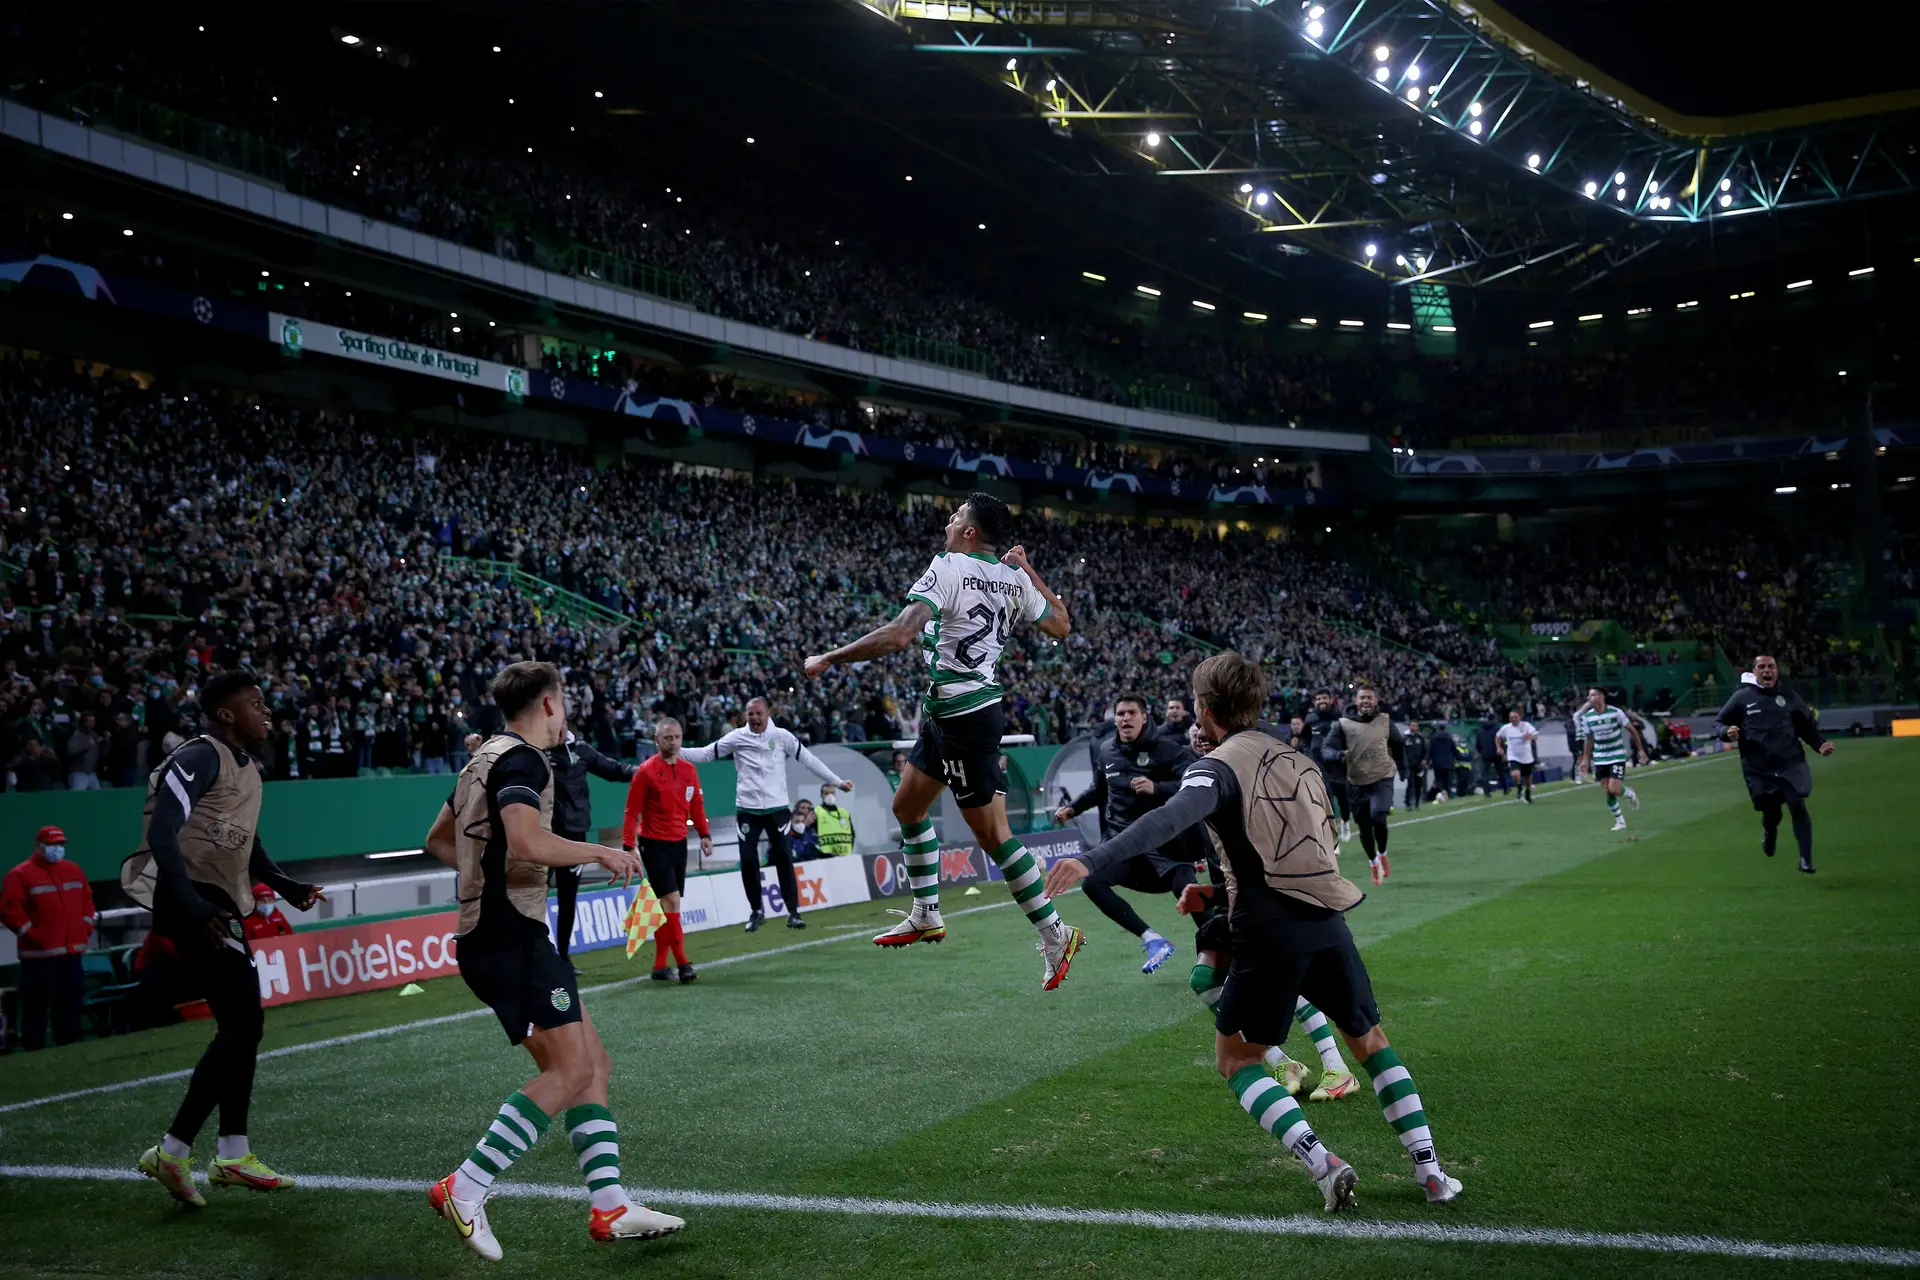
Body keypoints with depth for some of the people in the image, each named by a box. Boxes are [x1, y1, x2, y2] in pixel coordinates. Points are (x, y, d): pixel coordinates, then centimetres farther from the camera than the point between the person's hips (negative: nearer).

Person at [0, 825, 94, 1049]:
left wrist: (86, 924, 10)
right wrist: (30, 934, -16)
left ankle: (69, 1046, 22)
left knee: (70, 1002, 12)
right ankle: (33, 1050, -1)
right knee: (37, 1004, -6)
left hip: (72, 950, 7)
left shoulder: (74, 871, 14)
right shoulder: (20, 875, -7)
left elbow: (87, 898, 23)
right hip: (39, 953, -7)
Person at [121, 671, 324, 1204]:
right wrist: (192, 908, -32)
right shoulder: (199, 758, -14)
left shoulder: (247, 766, 17)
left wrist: (286, 886, 15)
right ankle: (172, 1150, -6)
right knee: (242, 1024, -12)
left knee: (241, 1024, 13)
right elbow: (162, 835, -24)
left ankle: (233, 1155, 22)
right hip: (194, 902, -10)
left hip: (219, 904, 10)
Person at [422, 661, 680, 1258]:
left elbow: (438, 839, 30)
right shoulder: (522, 760, -11)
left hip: (488, 935, 11)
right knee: (569, 1071, -13)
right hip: (513, 936, -11)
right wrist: (600, 852, -14)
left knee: (594, 1064, 8)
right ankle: (465, 1190, -11)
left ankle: (610, 1207, 6)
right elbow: (528, 842, -27)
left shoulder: (485, 759, 19)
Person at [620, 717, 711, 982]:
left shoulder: (689, 770, 7)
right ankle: (682, 964, -9)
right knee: (671, 901, -12)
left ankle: (660, 965, 17)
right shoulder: (645, 771, -10)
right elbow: (632, 812, -10)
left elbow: (696, 806, 15)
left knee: (667, 905, 10)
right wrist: (629, 846, -14)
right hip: (654, 845, -6)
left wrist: (704, 834, 5)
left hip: (679, 843, 6)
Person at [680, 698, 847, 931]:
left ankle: (793, 912, 7)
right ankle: (756, 911, 18)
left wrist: (838, 782, 4)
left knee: (784, 859, -2)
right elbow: (705, 753, 1)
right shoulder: (737, 737, -1)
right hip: (747, 809, 1)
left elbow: (809, 759, 3)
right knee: (747, 861, 0)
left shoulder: (782, 736, -1)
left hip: (777, 807, -1)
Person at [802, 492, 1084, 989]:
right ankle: (926, 915, 28)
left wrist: (828, 659, -18)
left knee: (992, 833, -3)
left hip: (963, 716, -9)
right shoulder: (1013, 578, 5)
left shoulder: (948, 567, -17)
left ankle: (1054, 935, 5)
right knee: (907, 805, 20)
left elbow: (898, 636, -27)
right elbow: (1061, 626, 19)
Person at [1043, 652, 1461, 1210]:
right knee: (1370, 1041, 24)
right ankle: (1430, 1171, 19)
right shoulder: (1296, 760, 17)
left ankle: (1323, 1164, -5)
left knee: (1235, 1057, 11)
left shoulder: (1218, 767, -5)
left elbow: (1172, 818, -26)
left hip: (1269, 933, -6)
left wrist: (1092, 860, -36)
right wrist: (1219, 890, 27)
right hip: (1328, 920, 6)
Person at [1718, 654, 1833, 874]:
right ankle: (1769, 834, 42)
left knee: (1798, 805, -16)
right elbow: (1719, 723, 9)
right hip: (1758, 769, 0)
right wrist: (1728, 732, -13)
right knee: (1770, 812, 3)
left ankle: (1806, 858, -8)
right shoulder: (1742, 697, 2)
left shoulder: (1789, 695, 8)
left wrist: (1820, 744, -2)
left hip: (1791, 763, 1)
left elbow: (1807, 726, 15)